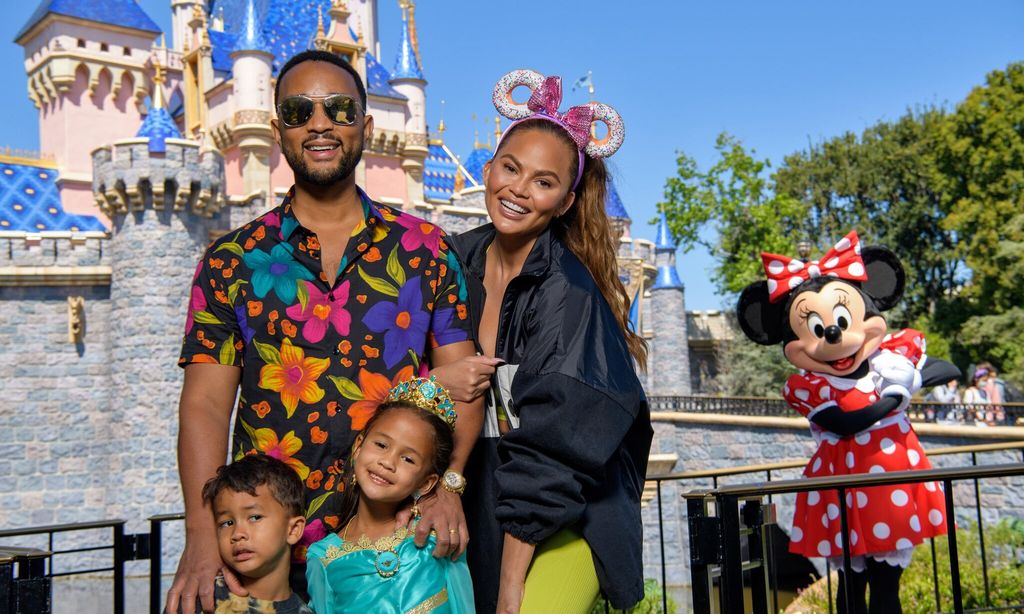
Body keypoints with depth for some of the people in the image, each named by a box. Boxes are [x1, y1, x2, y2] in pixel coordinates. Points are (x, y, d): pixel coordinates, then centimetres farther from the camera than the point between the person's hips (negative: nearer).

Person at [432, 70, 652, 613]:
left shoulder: (567, 291, -18)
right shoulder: (458, 262, -1)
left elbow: (550, 450, -19)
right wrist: (436, 381, -13)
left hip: (566, 523, -5)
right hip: (479, 512, 5)